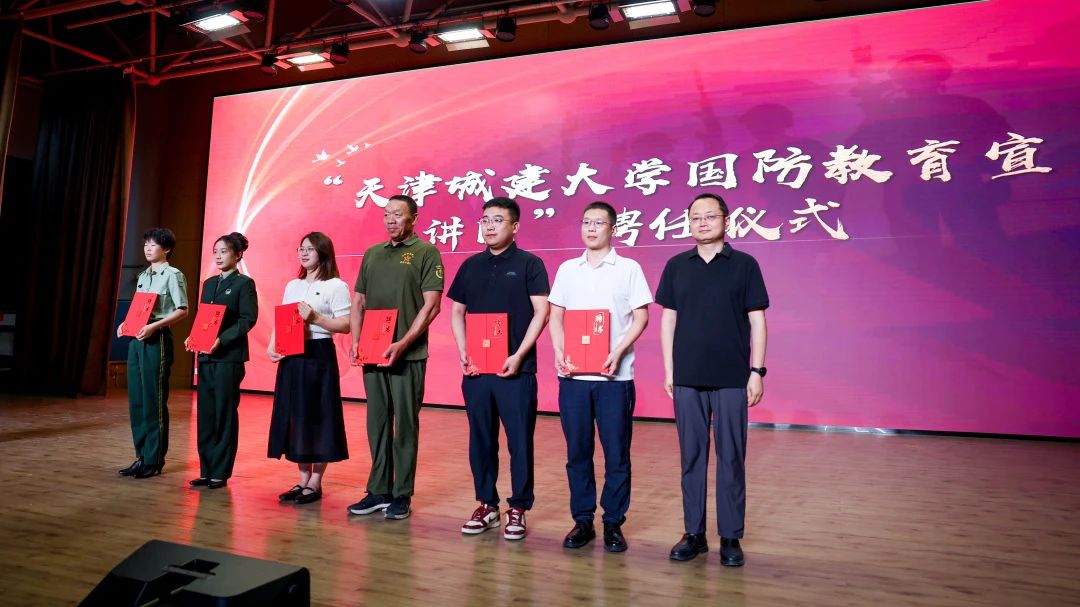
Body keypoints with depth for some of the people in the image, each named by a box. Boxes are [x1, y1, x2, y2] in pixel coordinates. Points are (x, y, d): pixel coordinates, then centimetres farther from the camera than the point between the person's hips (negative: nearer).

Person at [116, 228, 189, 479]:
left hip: (157, 340, -8)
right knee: (136, 400, 9)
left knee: (154, 401, -4)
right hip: (137, 339, 8)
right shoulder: (142, 276, 18)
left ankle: (154, 460, 5)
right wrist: (126, 324, 5)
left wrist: (154, 326, -21)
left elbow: (182, 310, -12)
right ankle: (141, 457, 18)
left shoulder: (173, 275, -5)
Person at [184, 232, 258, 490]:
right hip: (205, 356, 7)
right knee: (205, 414, 8)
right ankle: (206, 470, 16)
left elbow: (248, 319, -11)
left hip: (229, 357, -6)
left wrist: (222, 339, -20)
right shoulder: (209, 283, 16)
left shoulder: (244, 283, -4)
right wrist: (193, 337, -1)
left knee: (225, 415, 0)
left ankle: (220, 473, 8)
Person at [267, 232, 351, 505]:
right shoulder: (292, 285, 15)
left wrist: (315, 317, -21)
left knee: (318, 418, -1)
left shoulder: (336, 286, -5)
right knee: (294, 417, 8)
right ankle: (303, 480, 20)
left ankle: (315, 484, 10)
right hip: (291, 356, 7)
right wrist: (272, 346, -1)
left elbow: (345, 325, -11)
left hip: (319, 356, -6)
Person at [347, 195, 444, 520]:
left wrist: (402, 344, -17)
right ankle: (378, 491, 21)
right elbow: (358, 301, 17)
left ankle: (402, 495, 12)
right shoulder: (372, 254, 15)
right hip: (373, 353, 5)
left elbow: (431, 305, -10)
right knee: (377, 423, 11)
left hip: (407, 354, -5)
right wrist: (356, 341, 3)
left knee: (405, 425, 2)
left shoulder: (426, 253, -2)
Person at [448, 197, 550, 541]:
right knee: (481, 439, 11)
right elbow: (456, 311, 14)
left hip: (516, 369, -4)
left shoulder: (529, 264, -1)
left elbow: (541, 312, -7)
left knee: (519, 441, 2)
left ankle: (518, 509, 14)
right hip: (476, 368, 4)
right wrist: (463, 351, 0)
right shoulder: (471, 266, 12)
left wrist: (519, 355, -15)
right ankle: (486, 505, 24)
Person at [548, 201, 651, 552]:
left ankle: (613, 523, 16)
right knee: (577, 451, 8)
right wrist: (559, 352, -5)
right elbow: (555, 316, 12)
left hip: (614, 375, -2)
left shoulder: (628, 269, 3)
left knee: (616, 452, 3)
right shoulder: (567, 269, 12)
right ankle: (582, 520, 20)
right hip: (573, 375, 3)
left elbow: (641, 317, -1)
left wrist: (618, 353, -14)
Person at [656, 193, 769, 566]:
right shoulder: (676, 266, 7)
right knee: (692, 458, 8)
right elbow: (668, 319, 9)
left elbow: (757, 321, 1)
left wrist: (757, 371, -5)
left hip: (732, 378, -2)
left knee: (731, 458, 4)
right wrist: (668, 369, 4)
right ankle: (694, 533, 19)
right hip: (687, 378, 2)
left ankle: (730, 538, 16)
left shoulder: (745, 265, 2)